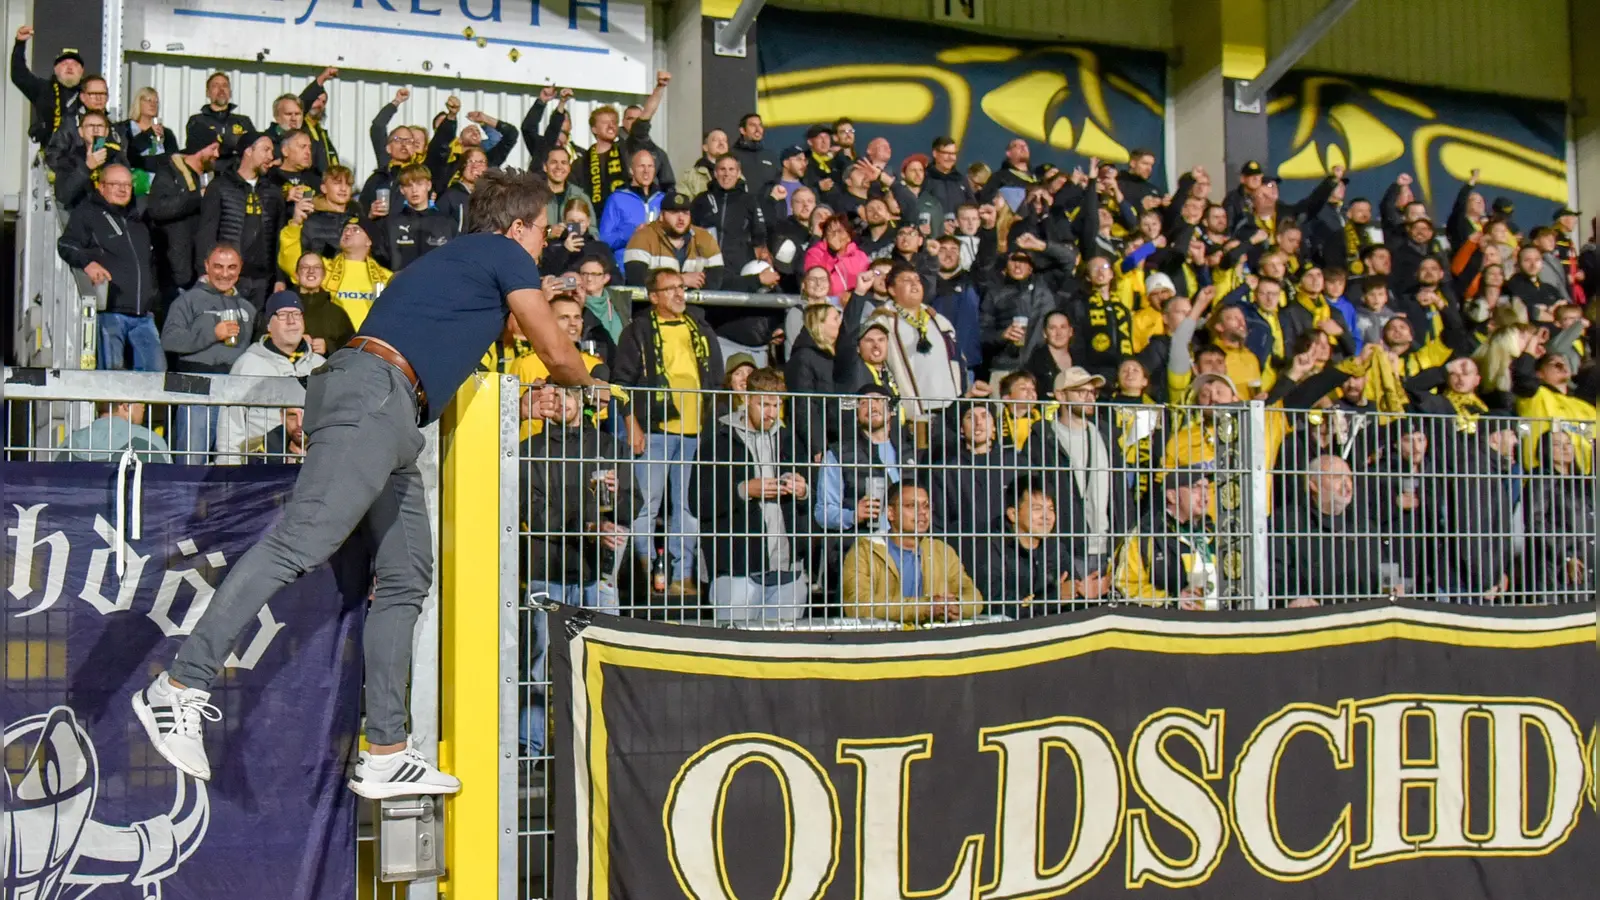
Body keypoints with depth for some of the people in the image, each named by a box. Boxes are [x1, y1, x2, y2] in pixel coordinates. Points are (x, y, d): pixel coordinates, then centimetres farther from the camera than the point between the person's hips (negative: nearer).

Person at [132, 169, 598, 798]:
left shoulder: (455, 259, 33)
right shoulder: (505, 256, 8)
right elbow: (556, 354, 11)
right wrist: (587, 382, 34)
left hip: (390, 415, 10)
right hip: (375, 391, -10)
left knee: (406, 576, 6)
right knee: (301, 541, -20)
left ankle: (385, 754, 4)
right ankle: (182, 686, -23)